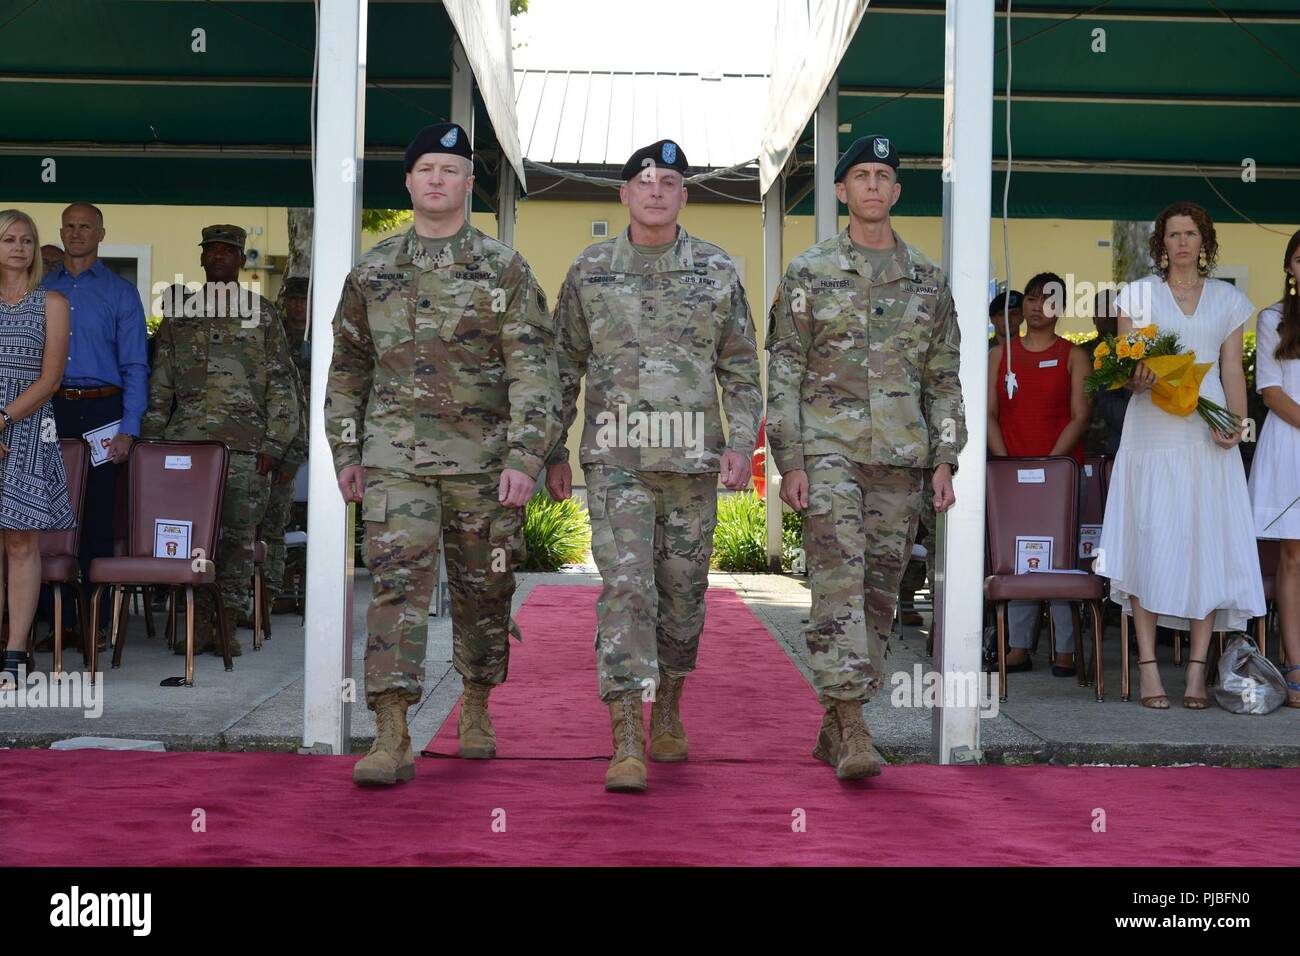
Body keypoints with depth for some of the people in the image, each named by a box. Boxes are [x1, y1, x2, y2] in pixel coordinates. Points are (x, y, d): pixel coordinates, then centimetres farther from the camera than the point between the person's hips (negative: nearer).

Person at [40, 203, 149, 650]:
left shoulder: (120, 292, 7)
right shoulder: (41, 289, 14)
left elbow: (134, 365, 2)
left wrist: (128, 428, -9)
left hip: (100, 411, -2)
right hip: (48, 411, 2)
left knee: (98, 516, -2)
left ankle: (97, 618, 4)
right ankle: (57, 616, 5)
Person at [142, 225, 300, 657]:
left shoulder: (262, 313, 7)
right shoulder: (179, 312, 14)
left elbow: (281, 383, 4)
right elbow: (160, 382, 15)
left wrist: (274, 443, -4)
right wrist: (151, 437, 7)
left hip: (245, 442, -2)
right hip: (187, 439, 2)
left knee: (239, 533, -1)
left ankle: (229, 625, 6)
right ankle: (199, 624, 6)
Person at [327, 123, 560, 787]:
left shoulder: (505, 270, 1)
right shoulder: (373, 271, 9)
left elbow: (534, 371, -5)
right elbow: (348, 367, 16)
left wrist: (525, 457, -15)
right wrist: (346, 452, 10)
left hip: (483, 458, 0)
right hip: (396, 455, 1)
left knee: (482, 591, 10)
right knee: (397, 583, -11)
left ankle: (476, 706, 32)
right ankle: (391, 739, -12)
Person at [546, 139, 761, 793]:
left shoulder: (717, 271, 6)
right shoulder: (589, 271, 6)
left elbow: (742, 370, 8)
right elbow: (564, 367, 11)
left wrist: (741, 444, -4)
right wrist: (554, 452, 8)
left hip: (692, 461, 2)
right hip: (615, 460, -1)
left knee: (682, 592, 10)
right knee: (626, 587, -13)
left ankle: (668, 711, 31)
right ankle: (626, 744, -14)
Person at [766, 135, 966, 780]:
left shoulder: (928, 280, 12)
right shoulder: (809, 274, 3)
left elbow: (944, 379, 14)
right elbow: (783, 375, 0)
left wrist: (944, 461, 5)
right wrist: (790, 463, -8)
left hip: (901, 457, 4)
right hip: (828, 450, -4)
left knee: (879, 592, 5)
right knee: (839, 581, -14)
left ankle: (834, 728, 15)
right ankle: (851, 727, -16)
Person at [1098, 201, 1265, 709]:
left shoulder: (1228, 300, 14)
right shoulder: (1138, 294, 10)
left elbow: (1233, 372, 11)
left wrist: (1236, 422, -6)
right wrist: (1137, 379, -18)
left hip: (1208, 439, 2)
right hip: (1152, 434, -2)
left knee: (1208, 545, -3)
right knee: (1150, 544, -7)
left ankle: (1197, 671, 2)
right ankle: (1149, 669, -3)